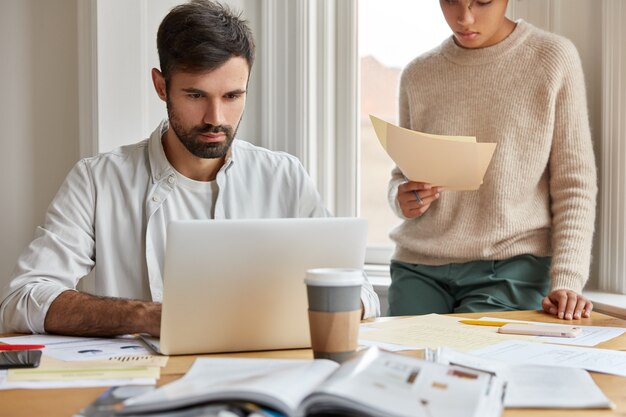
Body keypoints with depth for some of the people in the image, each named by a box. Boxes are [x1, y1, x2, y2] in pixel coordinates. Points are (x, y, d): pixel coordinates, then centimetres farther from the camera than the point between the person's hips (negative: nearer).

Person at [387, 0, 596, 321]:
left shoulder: (554, 59, -1)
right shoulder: (418, 75, 8)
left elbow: (574, 185, -2)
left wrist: (566, 282, -12)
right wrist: (402, 198, -6)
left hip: (511, 269, -3)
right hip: (419, 267, 3)